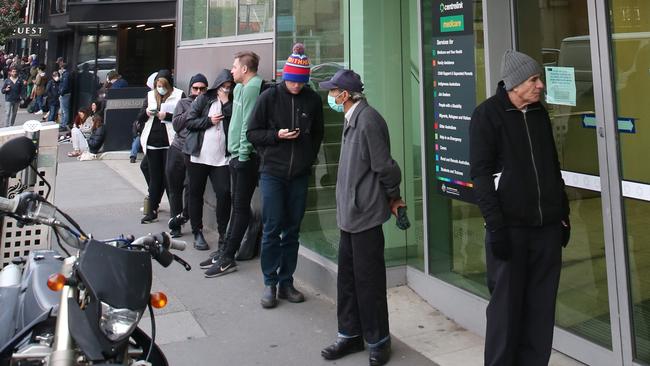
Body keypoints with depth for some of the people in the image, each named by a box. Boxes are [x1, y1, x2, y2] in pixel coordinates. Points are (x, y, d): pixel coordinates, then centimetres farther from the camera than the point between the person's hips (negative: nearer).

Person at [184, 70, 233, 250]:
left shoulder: (231, 103, 9)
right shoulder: (203, 99, 4)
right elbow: (189, 122, -1)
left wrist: (226, 102, -10)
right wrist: (209, 121, -11)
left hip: (221, 158, 1)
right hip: (199, 155, -1)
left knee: (224, 193, -9)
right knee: (196, 194, 7)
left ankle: (223, 233, 4)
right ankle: (197, 233, 20)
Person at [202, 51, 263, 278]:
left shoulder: (252, 87, -14)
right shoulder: (241, 87, 16)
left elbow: (249, 124, -20)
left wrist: (243, 154, -19)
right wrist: (234, 152, 16)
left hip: (245, 157, -10)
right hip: (237, 154, 10)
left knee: (241, 207, -3)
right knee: (237, 205, 14)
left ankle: (228, 258, 2)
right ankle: (226, 251, 22)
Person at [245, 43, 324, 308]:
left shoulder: (312, 100, 3)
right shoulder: (269, 97, -3)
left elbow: (317, 134, 15)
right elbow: (252, 133, 0)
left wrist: (309, 158, 4)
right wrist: (276, 135, -14)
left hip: (299, 175, 3)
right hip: (273, 172, -2)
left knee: (292, 230, 8)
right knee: (272, 228, -1)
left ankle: (286, 282, 18)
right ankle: (270, 284, 11)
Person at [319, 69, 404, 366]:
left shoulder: (368, 120, -18)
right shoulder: (352, 119, 12)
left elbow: (384, 165, -16)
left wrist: (392, 197, -2)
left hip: (365, 213, -9)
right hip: (350, 211, 9)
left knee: (368, 279, 2)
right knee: (347, 277, 15)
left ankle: (378, 342, 18)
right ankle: (351, 335, 29)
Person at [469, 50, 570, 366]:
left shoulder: (540, 113, 13)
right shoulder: (487, 114, -5)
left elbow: (553, 167, 19)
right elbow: (480, 173, -10)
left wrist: (563, 214, 15)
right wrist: (495, 226, -15)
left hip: (547, 225, 5)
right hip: (510, 226, -5)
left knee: (541, 307, 9)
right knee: (506, 306, 3)